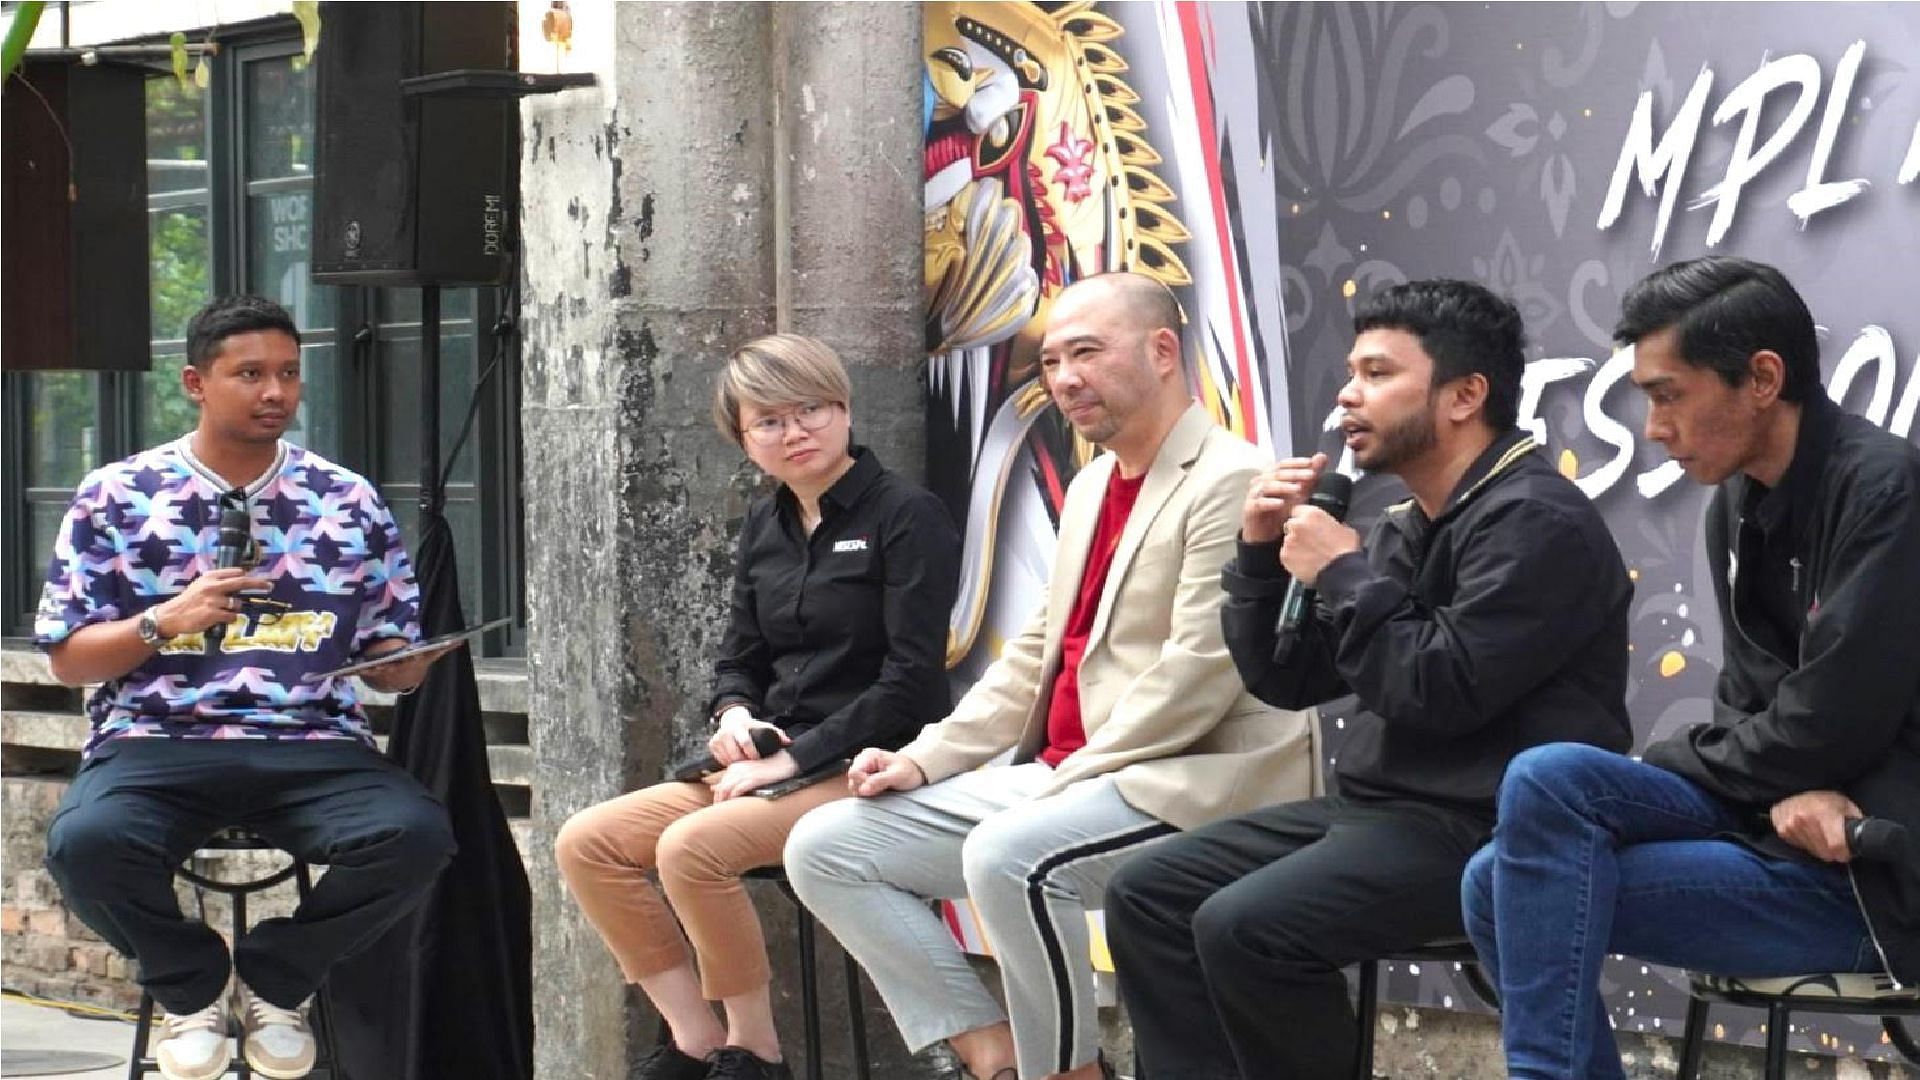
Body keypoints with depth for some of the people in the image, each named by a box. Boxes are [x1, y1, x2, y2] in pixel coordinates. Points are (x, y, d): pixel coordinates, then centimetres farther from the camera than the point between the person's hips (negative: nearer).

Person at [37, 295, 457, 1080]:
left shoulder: (349, 504, 13)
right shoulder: (117, 497, 8)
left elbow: (390, 661, 16)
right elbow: (67, 660, 8)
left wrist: (408, 662, -9)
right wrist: (163, 622, -10)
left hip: (311, 744, 1)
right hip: (154, 742, -1)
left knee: (415, 834, -30)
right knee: (86, 841, -35)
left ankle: (274, 978, 2)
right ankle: (190, 987, 1)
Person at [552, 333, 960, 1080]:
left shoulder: (906, 516, -9)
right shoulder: (765, 527, 13)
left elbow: (910, 682, -15)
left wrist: (793, 761, -16)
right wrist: (733, 716, -5)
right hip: (775, 763, 8)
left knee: (691, 846, -30)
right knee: (586, 844, -7)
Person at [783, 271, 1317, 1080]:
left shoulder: (1228, 483, -10)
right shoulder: (1092, 485, 19)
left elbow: (1200, 674, -19)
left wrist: (1070, 777, -18)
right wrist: (923, 761, 9)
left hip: (1185, 788, -10)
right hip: (1063, 782, 10)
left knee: (1008, 856, -37)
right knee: (825, 847, 1)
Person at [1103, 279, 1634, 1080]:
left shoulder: (1535, 521, -14)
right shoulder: (1404, 530, 15)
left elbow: (1442, 691, -24)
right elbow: (1284, 678, 17)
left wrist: (1341, 573, -13)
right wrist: (1262, 556, 2)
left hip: (1487, 831, -10)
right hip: (1382, 810, 10)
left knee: (1244, 926, -26)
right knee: (1148, 895, 4)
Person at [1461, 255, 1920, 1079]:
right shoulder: (1737, 506, 10)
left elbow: (1832, 726, -18)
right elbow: (1753, 705, 8)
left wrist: (1664, 768, -4)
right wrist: (1790, 794, -16)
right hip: (1792, 826, 8)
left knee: (1547, 789, -17)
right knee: (1506, 882, -5)